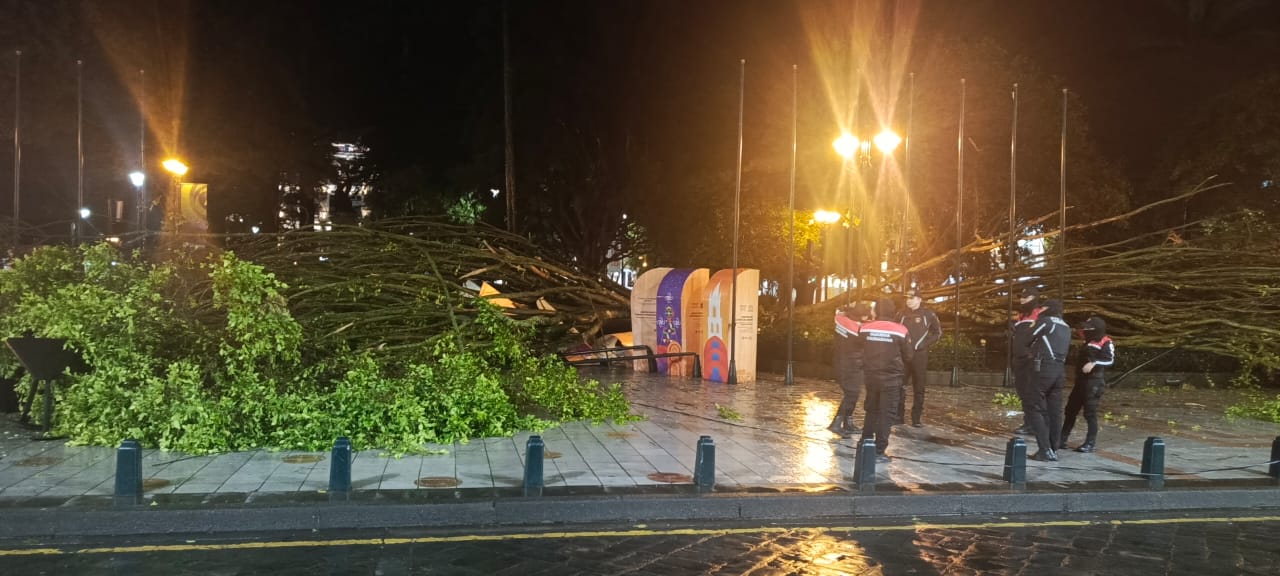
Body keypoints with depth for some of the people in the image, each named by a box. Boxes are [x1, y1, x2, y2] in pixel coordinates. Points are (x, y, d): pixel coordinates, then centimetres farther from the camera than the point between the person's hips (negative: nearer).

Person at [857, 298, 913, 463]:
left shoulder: (865, 328, -5)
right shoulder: (899, 330, -11)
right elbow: (908, 356, -1)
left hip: (871, 376, 3)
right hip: (891, 378, -3)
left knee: (871, 410, 21)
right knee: (886, 414, 3)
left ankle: (865, 442, 29)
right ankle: (879, 451, 3)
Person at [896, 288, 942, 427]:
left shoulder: (928, 314, 1)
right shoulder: (903, 315, 11)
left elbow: (938, 332, 2)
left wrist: (924, 344, -8)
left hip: (920, 355, -3)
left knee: (918, 388, 1)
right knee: (899, 386, 2)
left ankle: (916, 418, 5)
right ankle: (898, 416, 9)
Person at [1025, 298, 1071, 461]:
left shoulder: (1045, 321, -2)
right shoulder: (1066, 328, 20)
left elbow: (1028, 339, 1)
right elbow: (1063, 347, 17)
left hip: (1043, 369, -7)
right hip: (1060, 370, 7)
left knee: (1037, 410, -4)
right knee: (1055, 411, 7)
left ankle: (1045, 450, -12)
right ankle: (1053, 449, 8)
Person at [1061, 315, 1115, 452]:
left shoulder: (1105, 343, -7)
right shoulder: (1088, 343, 21)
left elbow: (1109, 359, -24)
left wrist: (1094, 363, -34)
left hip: (1095, 382, -9)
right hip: (1081, 380, 9)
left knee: (1090, 413, -7)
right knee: (1071, 410, 9)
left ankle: (1091, 443, 2)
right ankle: (1061, 440, 14)